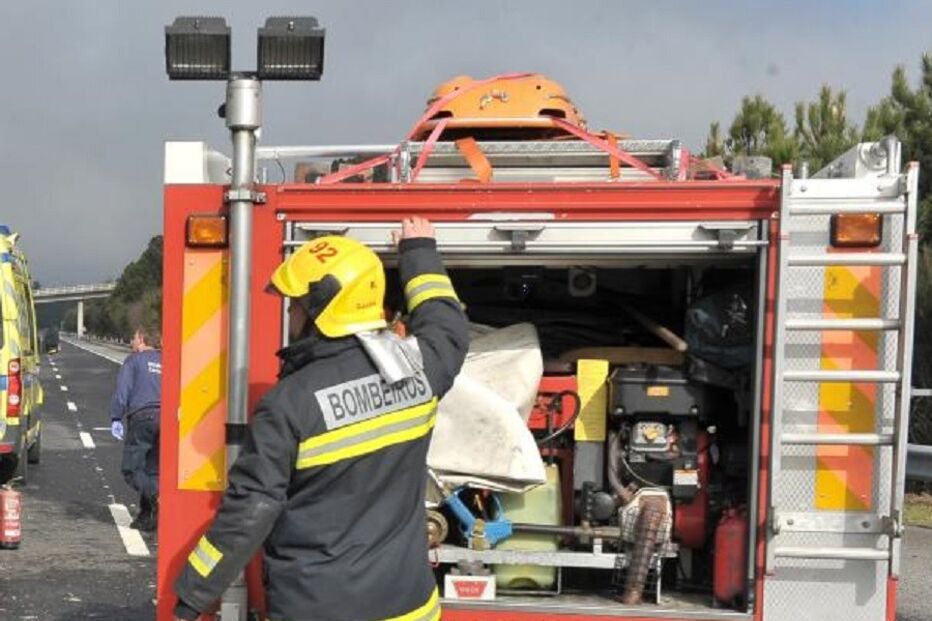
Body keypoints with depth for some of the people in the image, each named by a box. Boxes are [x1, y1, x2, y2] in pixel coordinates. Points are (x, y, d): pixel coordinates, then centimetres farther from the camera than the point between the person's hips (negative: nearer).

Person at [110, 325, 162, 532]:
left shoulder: (134, 360, 5)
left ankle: (156, 497, -25)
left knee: (131, 468, -2)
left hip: (142, 416, -5)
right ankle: (146, 516, 7)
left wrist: (116, 418, 0)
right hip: (165, 417, 5)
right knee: (153, 470, 10)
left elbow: (122, 391, -2)